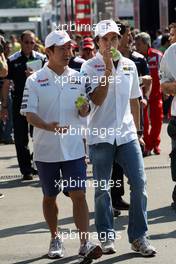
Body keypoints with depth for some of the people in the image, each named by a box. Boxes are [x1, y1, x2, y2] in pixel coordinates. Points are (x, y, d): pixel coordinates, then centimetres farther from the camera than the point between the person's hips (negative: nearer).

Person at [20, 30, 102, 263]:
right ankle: (55, 238, 30)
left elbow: (84, 111, 13)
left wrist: (84, 110, -12)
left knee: (78, 194, -8)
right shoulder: (35, 80, -4)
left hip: (73, 149, 1)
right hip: (46, 150, -1)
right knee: (49, 197, 12)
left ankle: (85, 244, -11)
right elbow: (29, 114, -9)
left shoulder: (77, 77, 6)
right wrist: (49, 126, -26)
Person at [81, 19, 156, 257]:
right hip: (100, 136, -3)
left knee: (139, 183, -4)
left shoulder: (129, 65, 9)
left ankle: (138, 237, 5)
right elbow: (97, 99, -16)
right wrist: (108, 69, -18)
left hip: (126, 134, 3)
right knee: (102, 189, 5)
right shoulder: (89, 67, -4)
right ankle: (106, 236, 17)